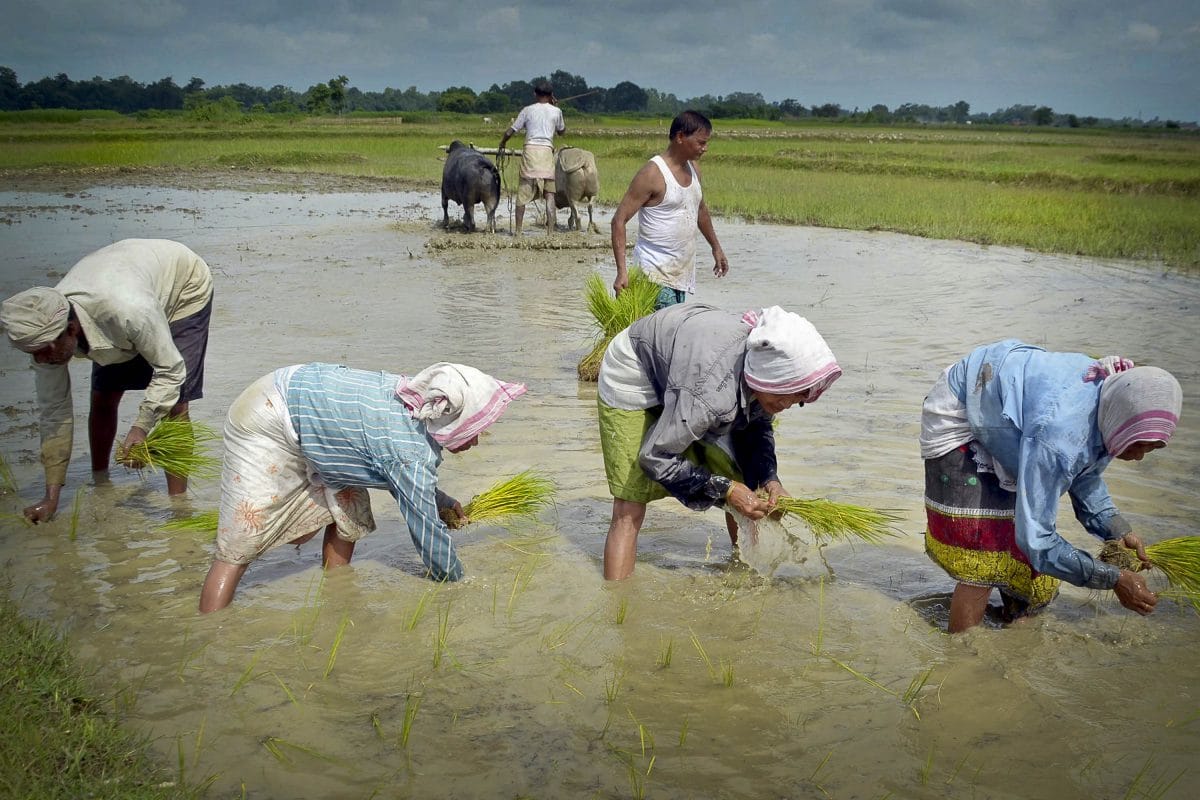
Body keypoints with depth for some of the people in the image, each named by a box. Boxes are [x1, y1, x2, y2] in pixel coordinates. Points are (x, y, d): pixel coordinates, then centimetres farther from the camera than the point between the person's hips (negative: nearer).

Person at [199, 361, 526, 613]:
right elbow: (428, 532, -19)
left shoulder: (419, 399, -5)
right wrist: (458, 586, -4)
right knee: (237, 549, -10)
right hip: (267, 424, -9)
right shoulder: (413, 454, -29)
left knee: (349, 510, 9)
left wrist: (440, 500, 11)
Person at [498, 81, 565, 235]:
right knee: (549, 194, 3)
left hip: (530, 149, 0)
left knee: (522, 193, 4)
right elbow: (562, 131, 29)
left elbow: (510, 132, 9)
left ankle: (518, 231, 4)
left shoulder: (527, 110, 9)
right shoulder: (556, 111, 10)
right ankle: (550, 231, -3)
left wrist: (502, 144, 28)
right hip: (547, 151, 0)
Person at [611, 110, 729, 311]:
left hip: (683, 271, 8)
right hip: (657, 272, -8)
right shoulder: (652, 174, -14)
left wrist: (716, 247, 34)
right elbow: (619, 220, -16)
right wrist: (622, 271, -24)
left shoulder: (693, 169, 11)